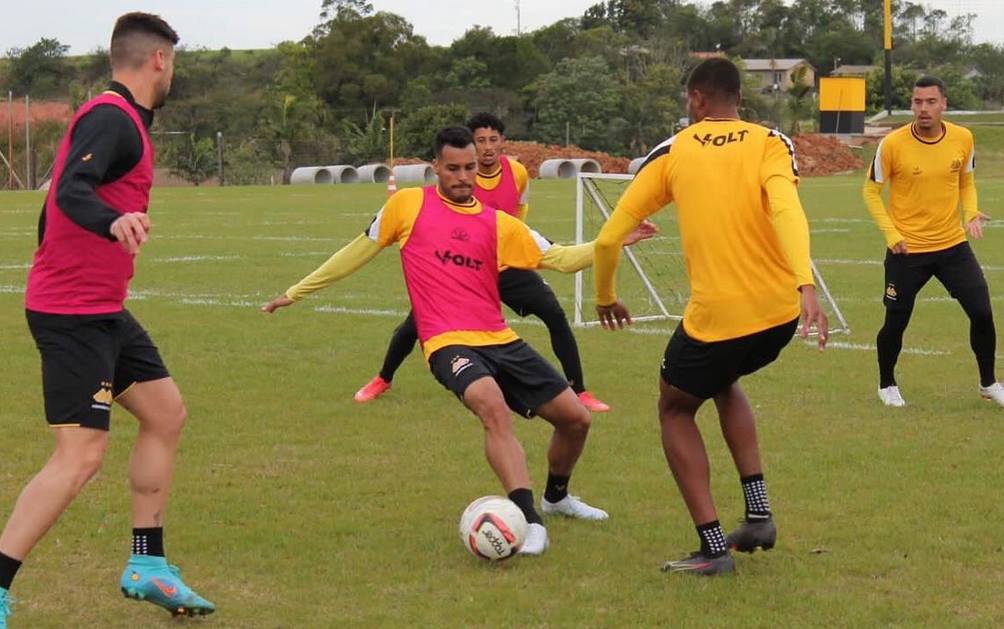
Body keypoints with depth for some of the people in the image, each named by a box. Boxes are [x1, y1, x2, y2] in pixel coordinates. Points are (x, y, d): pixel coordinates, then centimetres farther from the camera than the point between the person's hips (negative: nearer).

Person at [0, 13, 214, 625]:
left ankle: (147, 567, 21)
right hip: (74, 311, -11)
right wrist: (114, 224, -52)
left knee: (166, 414, 14)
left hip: (102, 310, 11)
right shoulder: (111, 118, -16)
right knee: (82, 454, -13)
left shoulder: (118, 119, 14)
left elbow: (69, 192, 23)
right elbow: (71, 191, -32)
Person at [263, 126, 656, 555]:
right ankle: (530, 523, -41)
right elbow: (360, 250, 14)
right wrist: (296, 292, 19)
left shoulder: (497, 224, 11)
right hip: (448, 343, -5)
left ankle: (555, 496, 36)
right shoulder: (407, 205, 4)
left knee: (575, 418, 5)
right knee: (493, 407, -35)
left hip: (500, 340, 5)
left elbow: (559, 258, 8)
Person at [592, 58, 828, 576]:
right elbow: (786, 208, -17)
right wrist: (806, 285, -28)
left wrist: (605, 298, 22)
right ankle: (758, 514, 22)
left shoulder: (671, 153, 4)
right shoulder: (770, 143, 4)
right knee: (725, 383, 33)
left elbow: (608, 239, 4)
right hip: (780, 311, 4)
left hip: (716, 316, -3)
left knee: (675, 409, 21)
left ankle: (713, 547, 10)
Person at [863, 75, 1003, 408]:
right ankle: (887, 385, 30)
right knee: (896, 322, 5)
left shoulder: (962, 139, -4)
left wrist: (971, 212, -7)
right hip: (907, 250, -2)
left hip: (953, 245, 2)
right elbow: (871, 191, -2)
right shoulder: (893, 144, -13)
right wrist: (891, 233, -12)